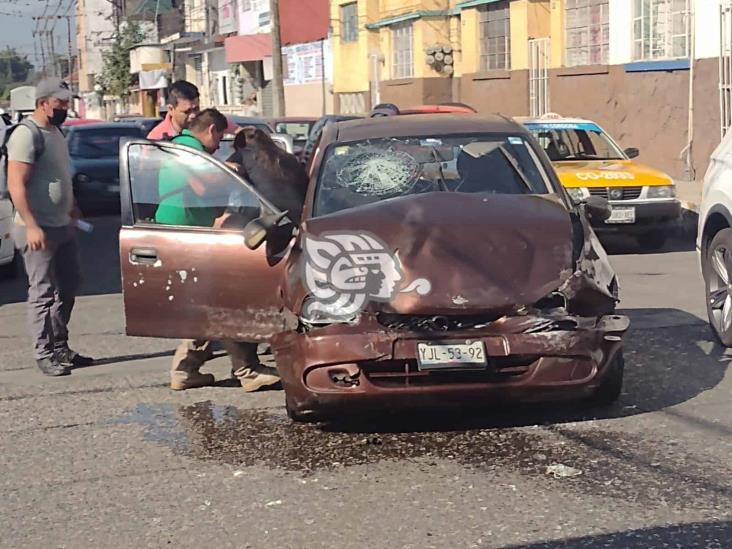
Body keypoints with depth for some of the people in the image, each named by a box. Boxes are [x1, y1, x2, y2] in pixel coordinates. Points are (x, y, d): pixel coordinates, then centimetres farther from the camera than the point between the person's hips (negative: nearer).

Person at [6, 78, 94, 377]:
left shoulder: (56, 132, 14)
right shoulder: (26, 134, -14)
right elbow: (16, 184, -20)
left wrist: (73, 212, 24)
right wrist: (31, 226, -25)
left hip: (62, 226, 9)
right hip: (38, 229, -9)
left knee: (68, 287, 13)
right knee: (43, 292, -5)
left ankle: (60, 348, 22)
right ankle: (45, 354, 2)